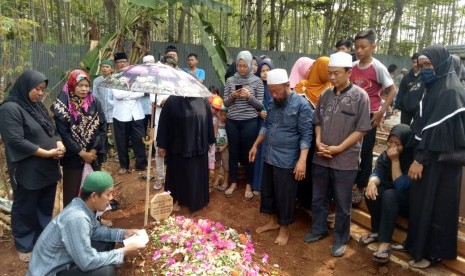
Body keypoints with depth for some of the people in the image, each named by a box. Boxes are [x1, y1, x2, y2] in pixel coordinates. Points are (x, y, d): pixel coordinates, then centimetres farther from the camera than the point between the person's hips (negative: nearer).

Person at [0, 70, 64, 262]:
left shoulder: (38, 106, 10)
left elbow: (52, 129, 14)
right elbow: (16, 141, -22)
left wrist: (59, 144, -7)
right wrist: (47, 153, -20)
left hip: (48, 168, 7)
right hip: (27, 171, -7)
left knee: (46, 206, 18)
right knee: (25, 209, 10)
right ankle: (25, 246, 28)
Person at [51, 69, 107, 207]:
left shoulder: (94, 103, 2)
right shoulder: (62, 105, -7)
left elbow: (102, 127, -1)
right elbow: (63, 133, -11)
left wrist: (94, 150, -10)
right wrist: (81, 153, -13)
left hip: (94, 154, 3)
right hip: (73, 156, -3)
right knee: (72, 190, 5)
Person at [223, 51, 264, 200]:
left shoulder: (257, 81, -1)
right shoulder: (230, 80, 5)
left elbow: (260, 105, -1)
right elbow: (225, 103, 7)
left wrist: (249, 96, -17)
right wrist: (232, 96, -13)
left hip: (249, 122, -2)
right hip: (232, 122, 2)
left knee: (248, 153, 6)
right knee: (233, 153, 11)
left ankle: (249, 185, 20)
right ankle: (233, 183, 27)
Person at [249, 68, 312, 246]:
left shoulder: (301, 105, -14)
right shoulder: (272, 103, 7)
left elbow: (306, 135, -16)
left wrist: (302, 160, -23)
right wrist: (255, 145, 18)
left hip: (287, 160, -7)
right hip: (269, 157, 7)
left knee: (285, 196, 6)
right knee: (267, 191, 17)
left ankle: (284, 229, 25)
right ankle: (272, 221, 37)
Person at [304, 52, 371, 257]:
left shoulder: (360, 96, -9)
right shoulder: (326, 94, 5)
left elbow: (361, 129, -10)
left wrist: (339, 148, -16)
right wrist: (318, 142, -5)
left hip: (345, 160, -4)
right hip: (321, 157, 5)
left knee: (342, 203, 10)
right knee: (318, 198, 17)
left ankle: (340, 239, 28)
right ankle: (318, 229, 37)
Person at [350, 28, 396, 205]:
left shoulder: (378, 67, -11)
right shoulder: (352, 67, 2)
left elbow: (392, 91, -6)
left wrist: (381, 112, -13)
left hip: (369, 115, -4)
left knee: (365, 152, 6)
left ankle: (361, 187, 20)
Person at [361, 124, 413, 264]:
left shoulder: (413, 159, -21)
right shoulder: (385, 155, -4)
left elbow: (401, 186, -26)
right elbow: (377, 173, -14)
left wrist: (395, 160, -29)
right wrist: (372, 182, -38)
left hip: (410, 201, -5)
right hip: (390, 199, 5)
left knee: (390, 194, -35)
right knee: (371, 191, -25)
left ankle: (385, 243, -38)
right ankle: (376, 231, -8)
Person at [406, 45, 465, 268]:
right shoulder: (434, 88, 12)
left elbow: (438, 130, -23)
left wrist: (420, 159, -21)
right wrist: (418, 156, 11)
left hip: (440, 160, -9)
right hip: (430, 157, 9)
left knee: (435, 205, 2)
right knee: (422, 202, 16)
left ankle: (433, 252, 17)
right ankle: (419, 245, 30)